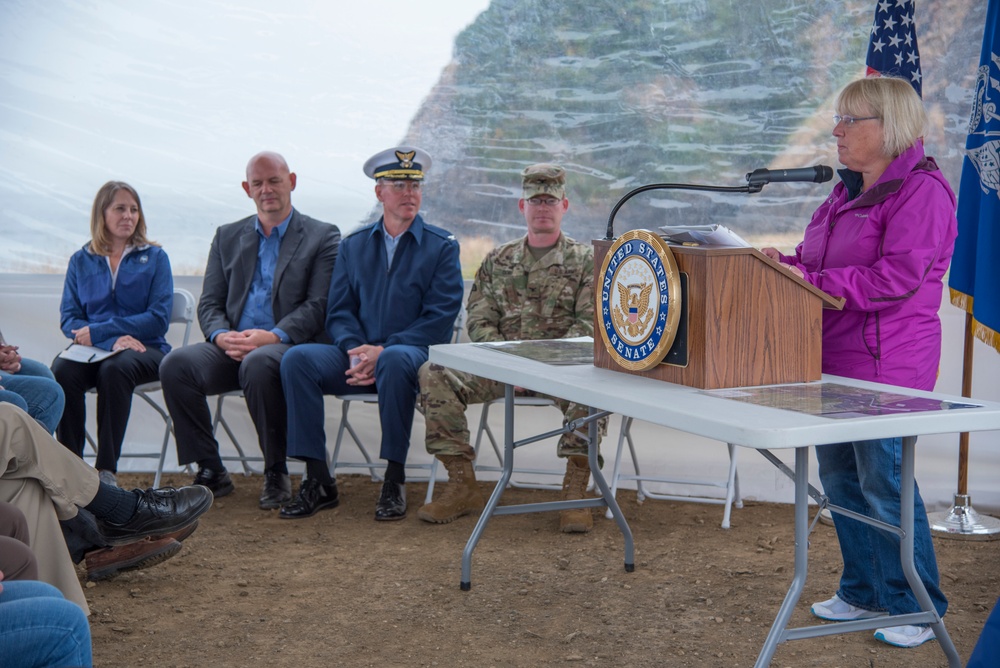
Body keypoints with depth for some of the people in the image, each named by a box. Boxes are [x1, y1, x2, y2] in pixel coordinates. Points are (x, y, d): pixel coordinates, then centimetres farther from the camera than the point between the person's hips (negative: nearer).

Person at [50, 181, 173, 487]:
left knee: (114, 369, -36)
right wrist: (113, 339, -14)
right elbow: (69, 318, 6)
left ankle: (106, 470, -34)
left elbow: (158, 319, -2)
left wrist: (99, 332, -12)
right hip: (91, 348, 2)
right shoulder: (81, 261, 15)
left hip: (143, 350, -2)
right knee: (62, 370, -32)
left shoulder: (155, 257, 9)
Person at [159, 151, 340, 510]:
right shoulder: (228, 237, 20)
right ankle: (211, 470, -12)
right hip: (231, 348, 4)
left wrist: (272, 336, -20)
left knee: (258, 364, -38)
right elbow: (209, 303, 14)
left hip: (288, 346, -4)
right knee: (175, 364, -24)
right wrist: (221, 336, -10)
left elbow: (318, 306, -4)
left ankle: (276, 472, -20)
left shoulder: (323, 237, 7)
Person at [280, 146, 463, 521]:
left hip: (415, 354, -3)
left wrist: (382, 351, -17)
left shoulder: (442, 247, 6)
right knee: (297, 359, -23)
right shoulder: (354, 246, 18)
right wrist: (356, 351, -12)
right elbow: (338, 313, 10)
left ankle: (394, 480, -27)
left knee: (394, 361, -39)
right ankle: (318, 481, -20)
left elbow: (439, 320, -5)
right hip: (357, 356, 4)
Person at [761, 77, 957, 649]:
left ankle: (918, 606, 12)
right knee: (840, 479, 14)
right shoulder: (848, 191, 17)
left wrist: (807, 279, -23)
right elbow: (819, 262, 21)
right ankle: (864, 592, 29)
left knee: (884, 483, -4)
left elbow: (896, 278, -23)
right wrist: (787, 263, -1)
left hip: (887, 366, -9)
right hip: (834, 361, 9)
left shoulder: (922, 192, -12)